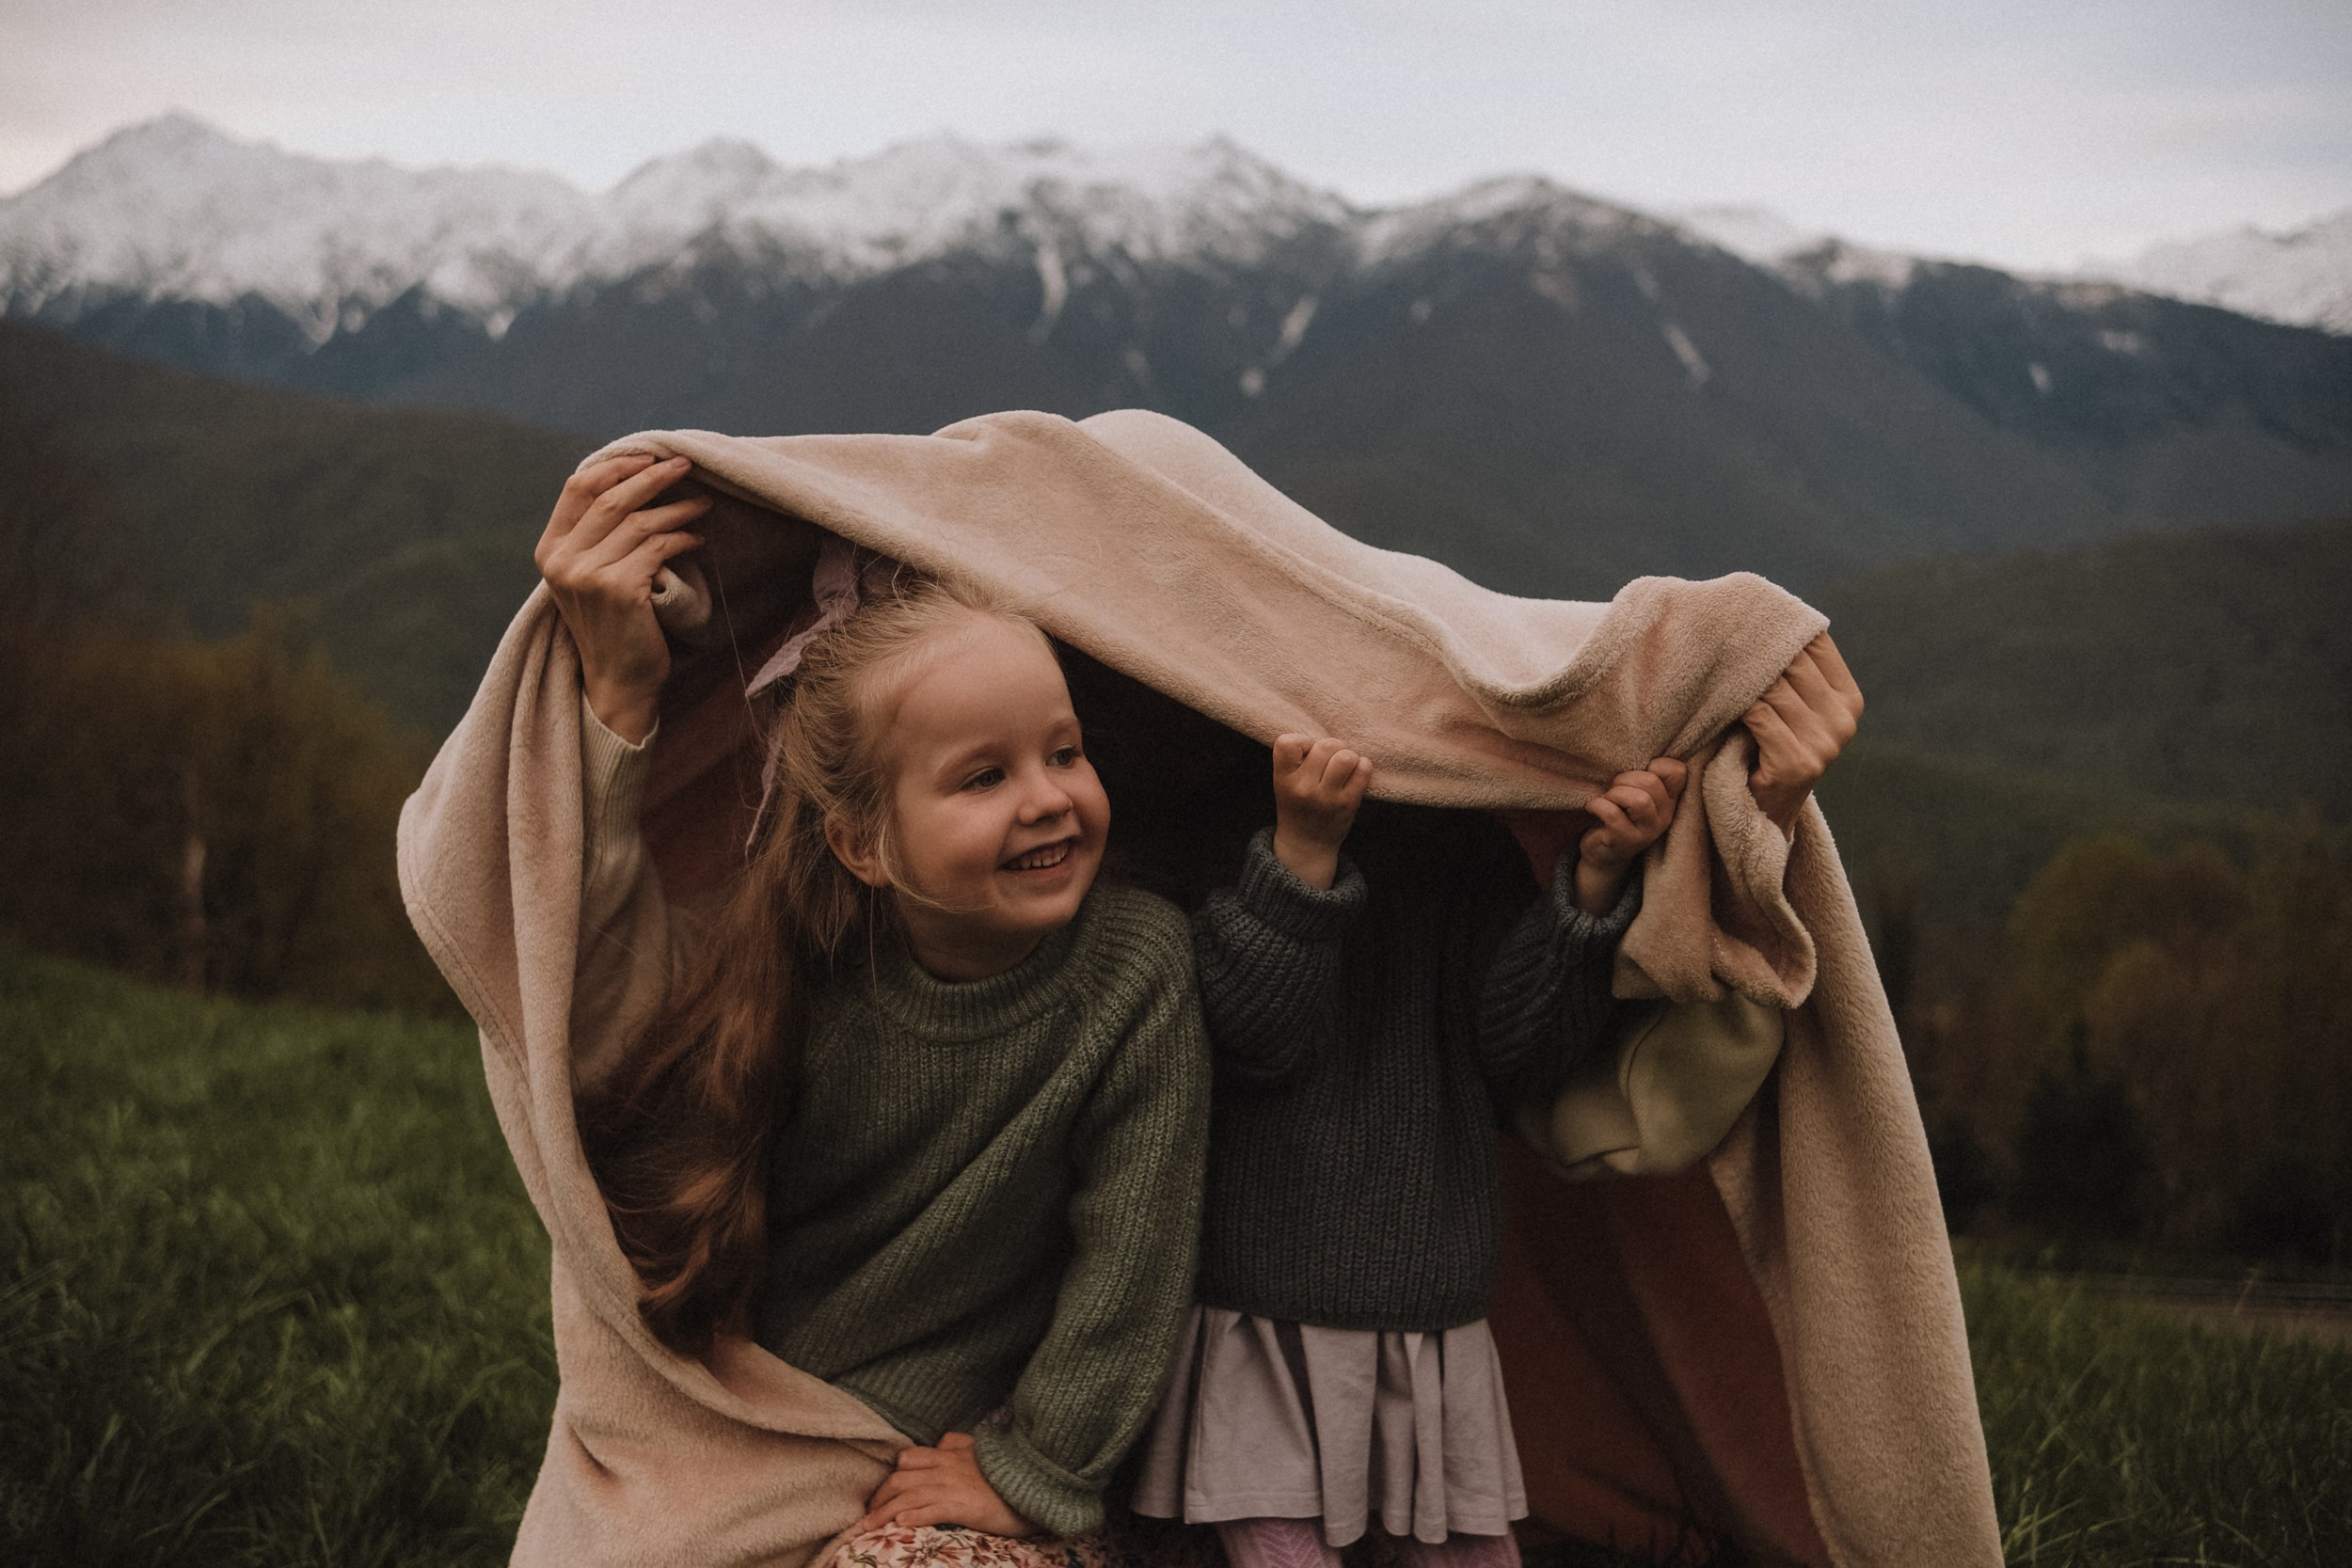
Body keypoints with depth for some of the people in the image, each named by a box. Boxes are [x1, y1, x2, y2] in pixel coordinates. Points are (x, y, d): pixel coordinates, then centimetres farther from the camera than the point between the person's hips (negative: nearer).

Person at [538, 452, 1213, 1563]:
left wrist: (1033, 1468, -6)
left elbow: (1129, 1260, -13)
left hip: (956, 1475, -2)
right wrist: (617, 698, -23)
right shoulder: (807, 960, -11)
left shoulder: (1133, 964, -17)